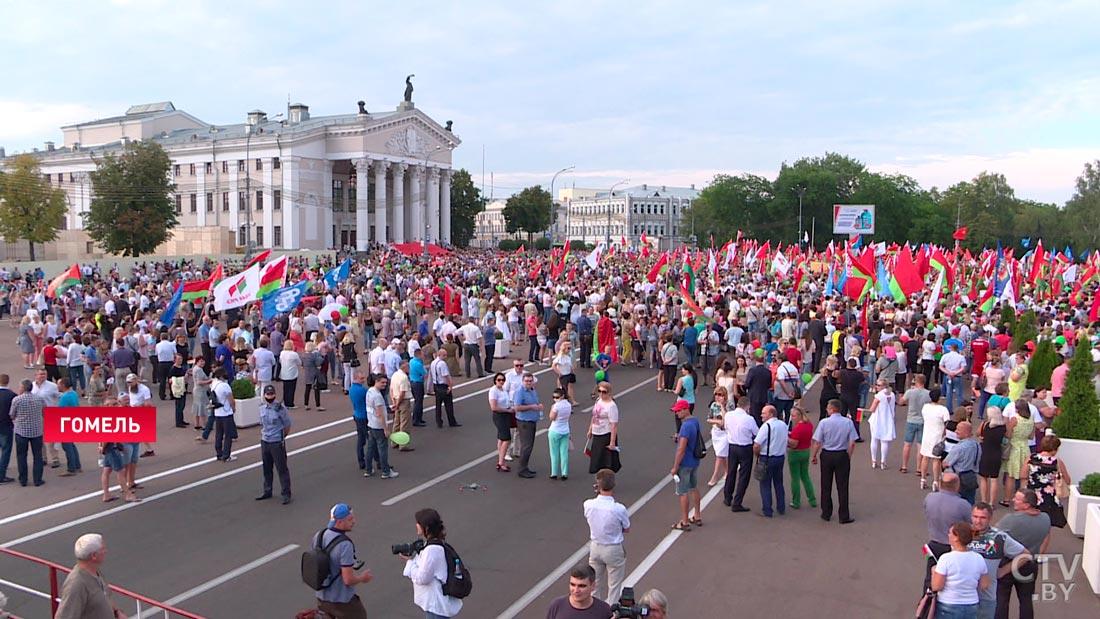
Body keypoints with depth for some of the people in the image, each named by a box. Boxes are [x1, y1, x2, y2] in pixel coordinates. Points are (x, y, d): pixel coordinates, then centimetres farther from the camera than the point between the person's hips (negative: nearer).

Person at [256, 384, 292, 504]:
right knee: (266, 468, 18)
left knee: (282, 468, -2)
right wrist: (262, 434, 13)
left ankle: (286, 494, 4)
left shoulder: (280, 408, -15)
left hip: (277, 442, -6)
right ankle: (267, 491, 33)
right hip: (264, 441, 6)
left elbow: (287, 425, -5)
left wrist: (282, 437, 3)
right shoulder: (262, 407, 3)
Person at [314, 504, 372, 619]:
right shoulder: (345, 545, -28)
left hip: (322, 597, 7)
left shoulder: (318, 535, -4)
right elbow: (348, 580, -27)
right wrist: (362, 578, -6)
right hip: (342, 601, -7)